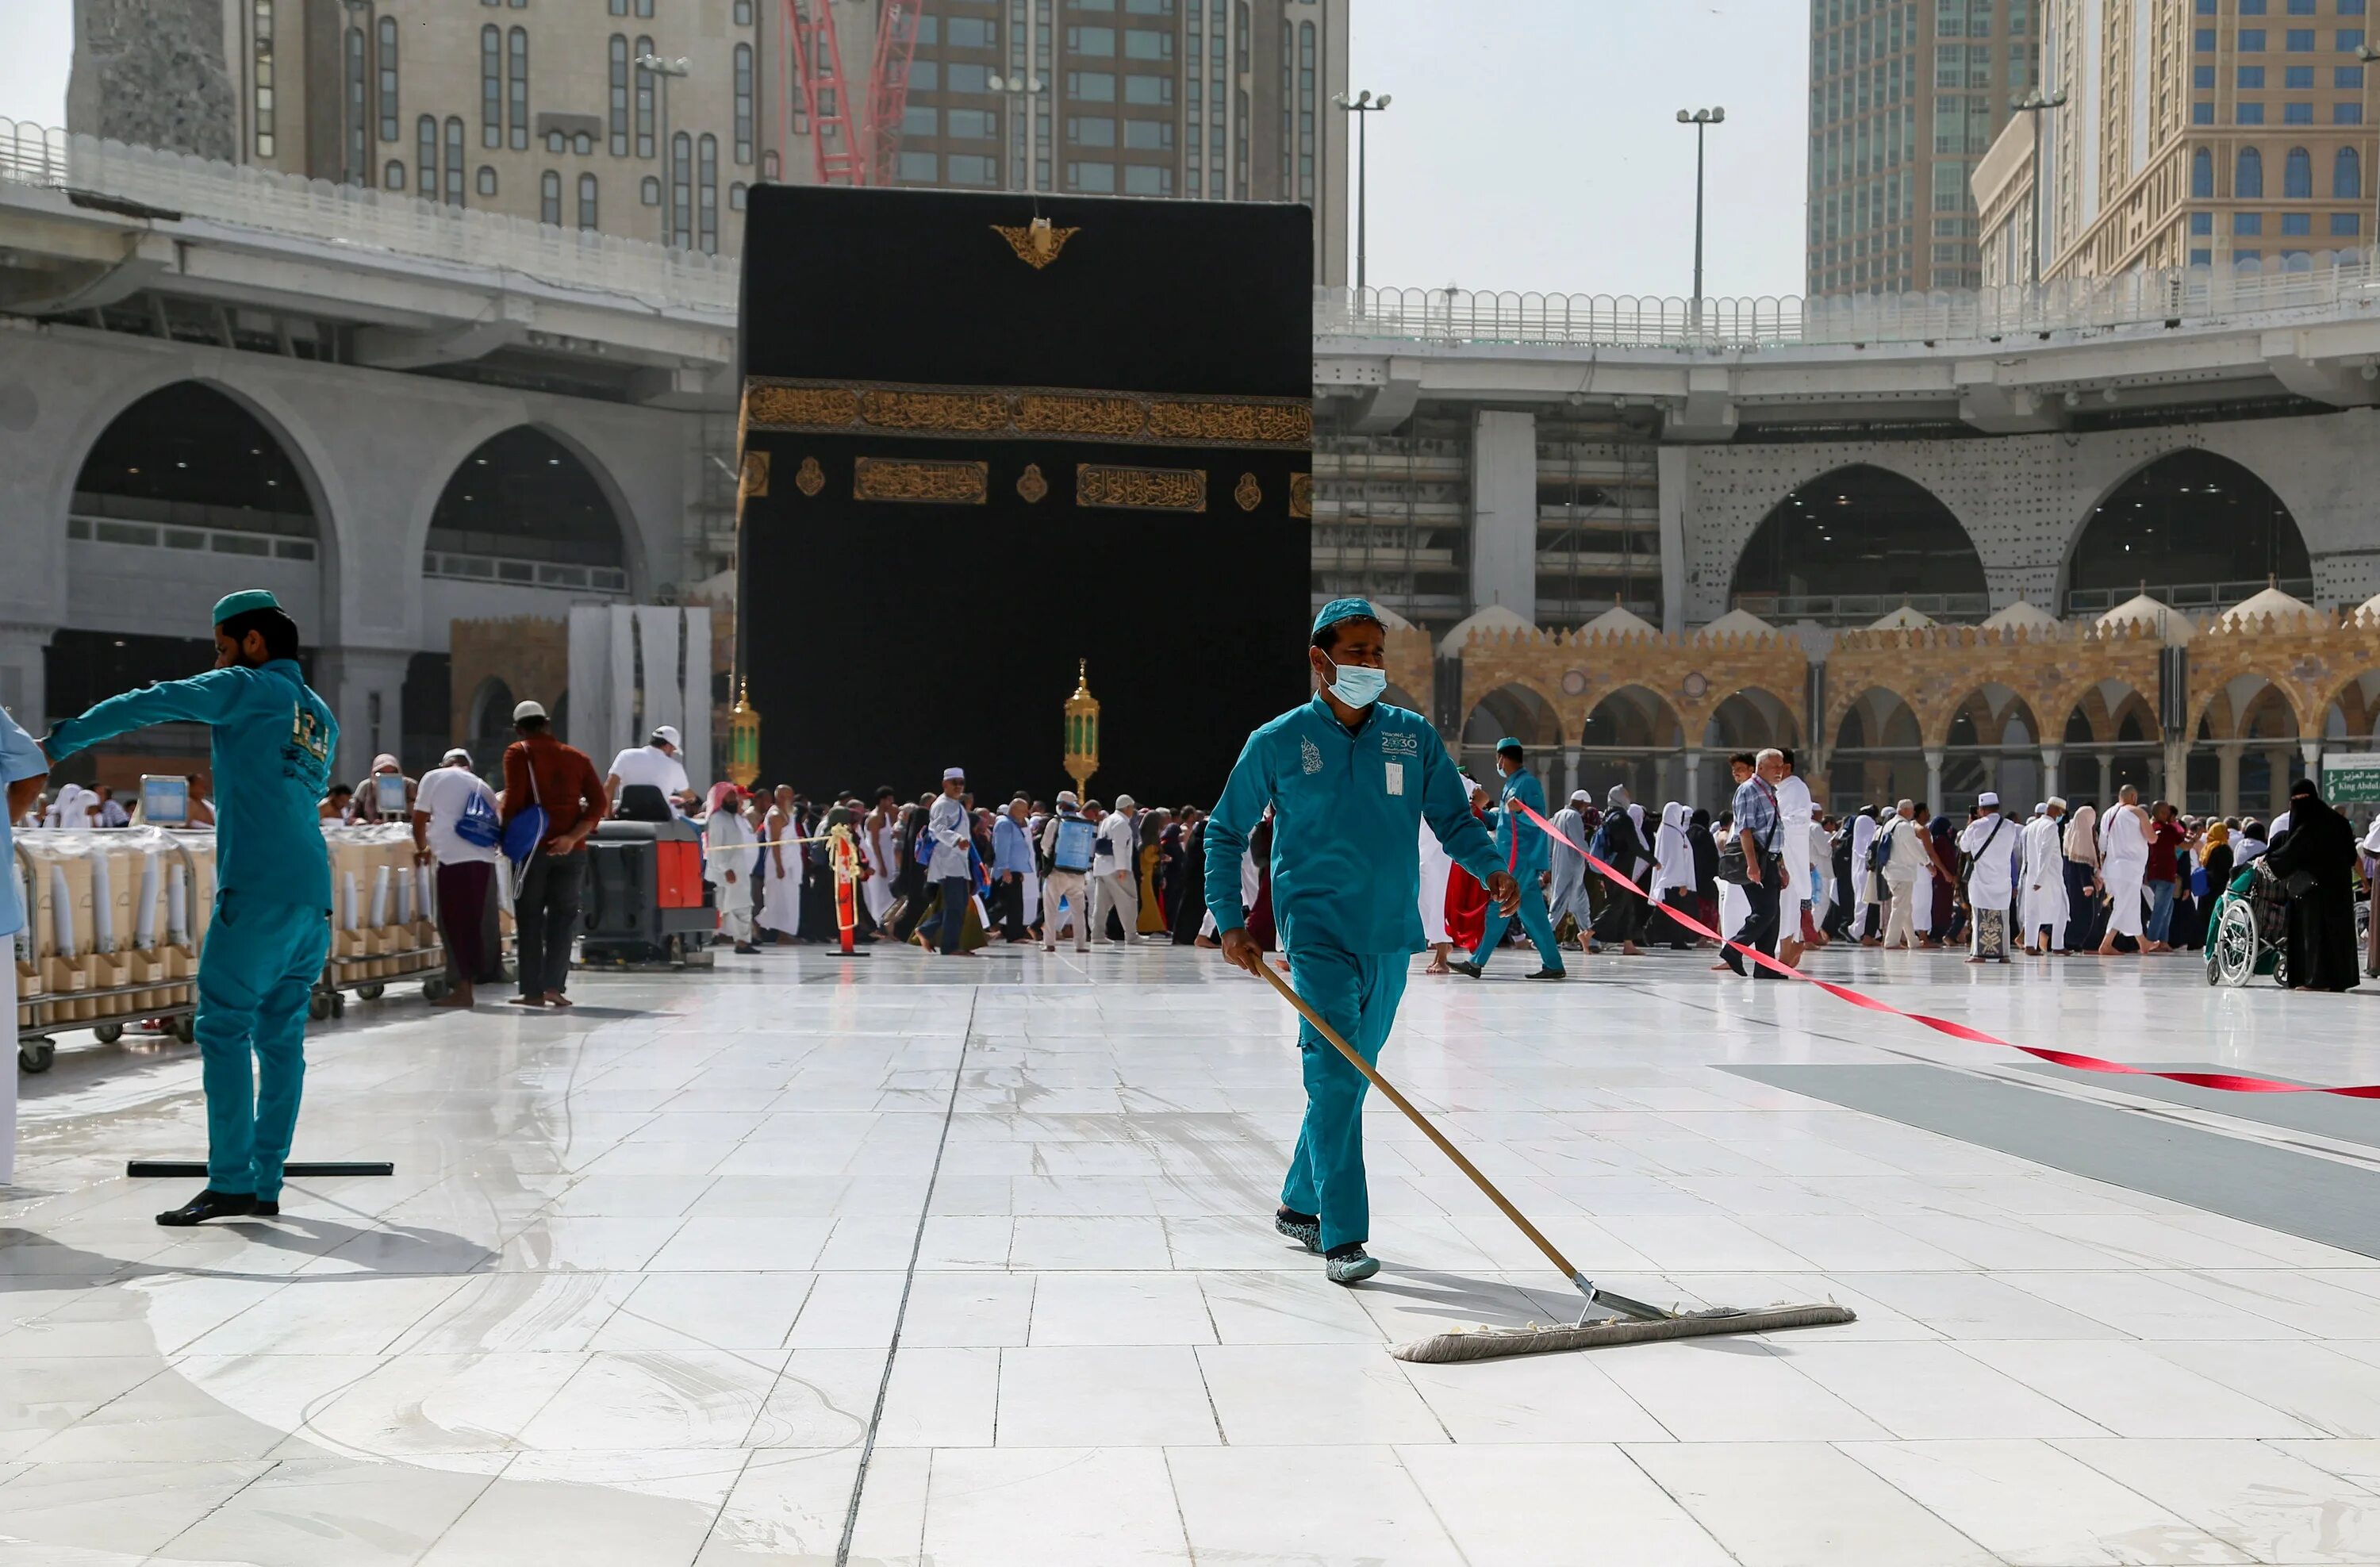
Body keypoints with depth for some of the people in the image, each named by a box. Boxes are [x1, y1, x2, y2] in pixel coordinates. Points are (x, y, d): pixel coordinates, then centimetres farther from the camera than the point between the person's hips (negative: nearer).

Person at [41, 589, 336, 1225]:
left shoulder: (245, 689, 2)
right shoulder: (321, 717, 21)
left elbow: (147, 706, -4)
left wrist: (59, 743, 2)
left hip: (257, 891, -7)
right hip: (312, 895, 7)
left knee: (224, 1029, -6)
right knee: (281, 1036, 7)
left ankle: (230, 1181, -11)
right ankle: (266, 1182, 6)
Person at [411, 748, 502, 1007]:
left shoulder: (434, 778, 7)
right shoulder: (483, 788, 21)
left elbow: (419, 819, 5)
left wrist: (422, 848, 23)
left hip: (452, 860, -5)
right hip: (484, 860, 5)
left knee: (455, 924, -1)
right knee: (479, 923, 12)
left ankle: (463, 989, -3)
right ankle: (486, 974, 16)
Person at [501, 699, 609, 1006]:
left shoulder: (518, 753, 1)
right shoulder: (576, 756, 13)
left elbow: (514, 800, -11)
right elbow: (599, 802, 2)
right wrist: (573, 837, -5)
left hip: (532, 845, -3)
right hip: (570, 850, 3)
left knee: (529, 918, 6)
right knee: (563, 915, 9)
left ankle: (533, 990, 4)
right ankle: (554, 984, -2)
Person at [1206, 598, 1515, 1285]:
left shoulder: (1414, 736, 5)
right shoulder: (1276, 743, -2)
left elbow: (1454, 819, 8)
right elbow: (1225, 833, 7)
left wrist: (1491, 868, -11)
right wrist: (1229, 920, -2)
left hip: (1390, 935, 4)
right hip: (1318, 931, -4)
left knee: (1350, 1078, 13)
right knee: (1335, 1076, -14)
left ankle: (1300, 1204, 31)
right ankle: (1342, 1239, -14)